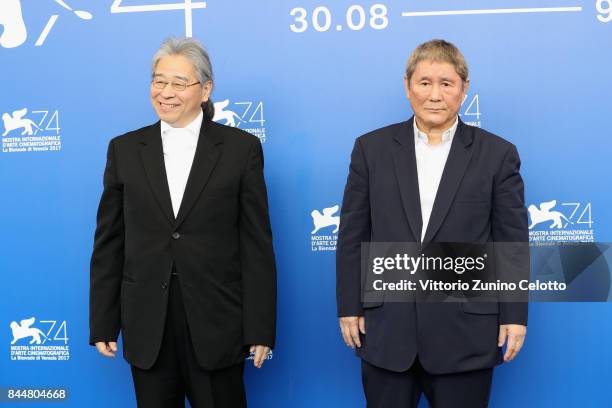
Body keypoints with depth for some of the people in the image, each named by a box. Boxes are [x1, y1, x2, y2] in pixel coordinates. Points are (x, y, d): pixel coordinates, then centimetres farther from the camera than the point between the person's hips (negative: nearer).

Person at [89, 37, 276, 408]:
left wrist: (261, 328, -6)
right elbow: (109, 242, 6)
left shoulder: (242, 148, -2)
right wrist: (103, 322, 4)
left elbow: (257, 244, -3)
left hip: (217, 322, -2)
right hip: (147, 324, 2)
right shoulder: (125, 149, 5)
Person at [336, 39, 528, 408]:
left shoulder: (498, 154, 1)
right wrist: (349, 307, 2)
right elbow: (352, 236, 4)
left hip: (466, 330, -1)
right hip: (386, 328, 1)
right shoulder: (372, 149, 3)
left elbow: (513, 243, 1)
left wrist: (515, 316, -2)